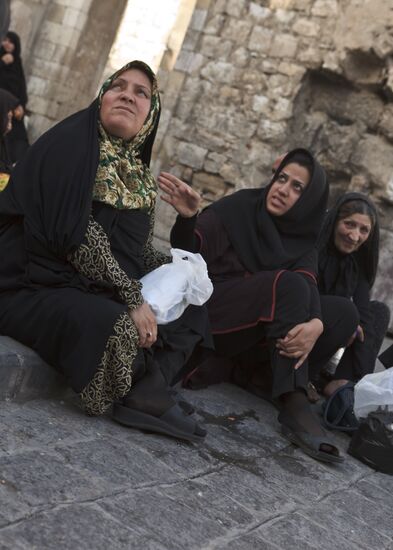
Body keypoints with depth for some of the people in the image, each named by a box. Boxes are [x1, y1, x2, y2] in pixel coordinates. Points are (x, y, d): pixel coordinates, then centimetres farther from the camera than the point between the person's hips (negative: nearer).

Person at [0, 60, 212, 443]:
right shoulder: (71, 143, -11)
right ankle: (150, 393, -6)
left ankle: (140, 396, -14)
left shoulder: (137, 173, 13)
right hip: (35, 285, -9)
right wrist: (132, 298, -23)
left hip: (99, 290, 9)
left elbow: (141, 248, 15)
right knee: (113, 325, -36)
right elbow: (75, 232, -21)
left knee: (190, 310, 7)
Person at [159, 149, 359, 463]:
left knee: (344, 312, -8)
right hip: (207, 312, -5)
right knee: (288, 283, -28)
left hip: (254, 333, 5)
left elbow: (310, 291, -13)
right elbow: (190, 250, -11)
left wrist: (316, 324, -35)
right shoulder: (240, 208, -2)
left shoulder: (303, 245, 6)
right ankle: (294, 405, -38)